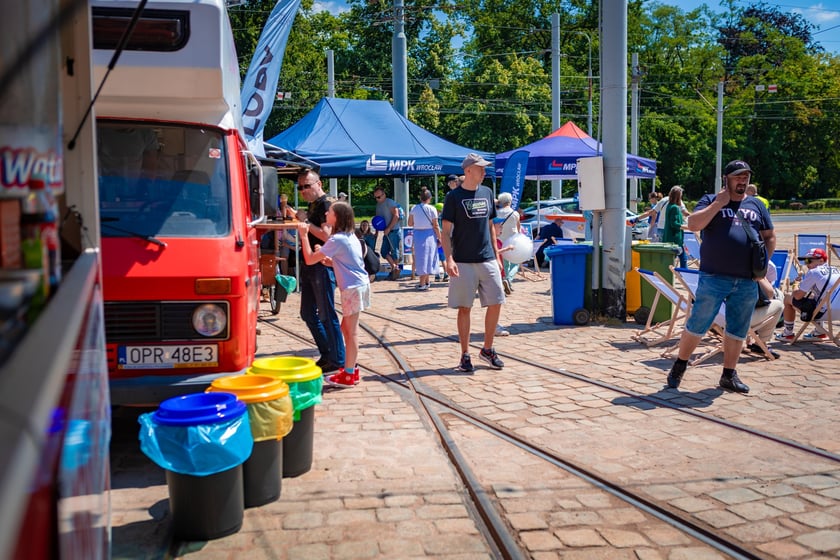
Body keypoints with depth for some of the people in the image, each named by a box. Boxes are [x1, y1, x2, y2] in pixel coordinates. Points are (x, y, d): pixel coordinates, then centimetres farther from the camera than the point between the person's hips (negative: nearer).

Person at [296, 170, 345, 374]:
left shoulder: (325, 204, -12)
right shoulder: (313, 205, 17)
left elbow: (326, 235, -22)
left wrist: (306, 222, -18)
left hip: (322, 266, -10)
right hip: (309, 265, 10)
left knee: (327, 315, -4)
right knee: (308, 314, 14)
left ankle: (337, 360, 5)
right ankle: (327, 355, 24)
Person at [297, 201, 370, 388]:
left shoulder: (337, 240, -16)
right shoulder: (350, 236, 12)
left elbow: (309, 259, -16)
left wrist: (304, 236, -8)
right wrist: (325, 259, 7)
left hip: (353, 288, -10)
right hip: (360, 284, 10)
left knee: (351, 331, -3)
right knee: (346, 327, 17)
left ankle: (349, 375, 3)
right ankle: (351, 367, 25)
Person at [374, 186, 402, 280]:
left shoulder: (390, 202, -12)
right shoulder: (378, 205, 14)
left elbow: (396, 216, -19)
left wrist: (388, 228, -20)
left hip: (393, 231, -8)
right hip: (386, 232, 8)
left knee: (394, 251, -2)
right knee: (384, 251, 7)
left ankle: (396, 270, 9)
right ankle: (394, 266, 20)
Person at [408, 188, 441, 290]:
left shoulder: (414, 208, 0)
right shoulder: (432, 209, -8)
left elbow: (410, 223, 4)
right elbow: (435, 226, -7)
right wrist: (439, 238, 0)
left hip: (417, 234, 3)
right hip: (429, 234, -3)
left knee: (421, 257, 13)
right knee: (427, 257, 4)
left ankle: (426, 282, 22)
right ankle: (422, 284, 1)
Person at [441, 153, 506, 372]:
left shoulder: (487, 193, 10)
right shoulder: (454, 196, -4)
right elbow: (446, 232, -6)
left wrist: (496, 255, 13)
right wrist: (449, 259, -18)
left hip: (487, 260, 5)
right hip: (463, 262, -5)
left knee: (496, 303, 3)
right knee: (464, 308, 1)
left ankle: (487, 349, 20)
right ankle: (465, 355, 11)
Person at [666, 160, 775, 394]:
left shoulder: (757, 206, 16)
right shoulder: (711, 200, 5)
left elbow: (770, 237, 20)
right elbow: (693, 224, -11)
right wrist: (718, 204, -14)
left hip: (747, 282, 4)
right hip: (714, 278, -4)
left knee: (738, 330, 10)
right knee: (697, 325, -2)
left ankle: (729, 375, 21)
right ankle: (679, 367, 14)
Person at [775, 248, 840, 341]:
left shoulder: (813, 272, -10)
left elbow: (798, 296, -8)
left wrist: (794, 292, 14)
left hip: (824, 312, -8)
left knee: (788, 298, 8)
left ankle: (788, 333, 18)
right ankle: (819, 331, 30)